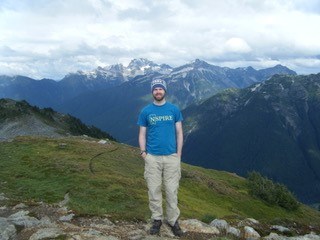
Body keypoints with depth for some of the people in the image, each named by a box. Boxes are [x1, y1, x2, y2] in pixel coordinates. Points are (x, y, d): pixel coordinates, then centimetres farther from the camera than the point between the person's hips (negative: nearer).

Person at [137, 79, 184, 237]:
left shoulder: (174, 110, 1)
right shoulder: (146, 111, 2)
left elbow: (179, 133, 4)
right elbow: (142, 134, 6)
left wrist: (178, 155, -1)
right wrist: (143, 152, -6)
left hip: (171, 157, 0)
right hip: (152, 157, 1)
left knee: (172, 191, 6)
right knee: (154, 190, 8)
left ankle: (173, 220, 22)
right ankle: (157, 219, 25)